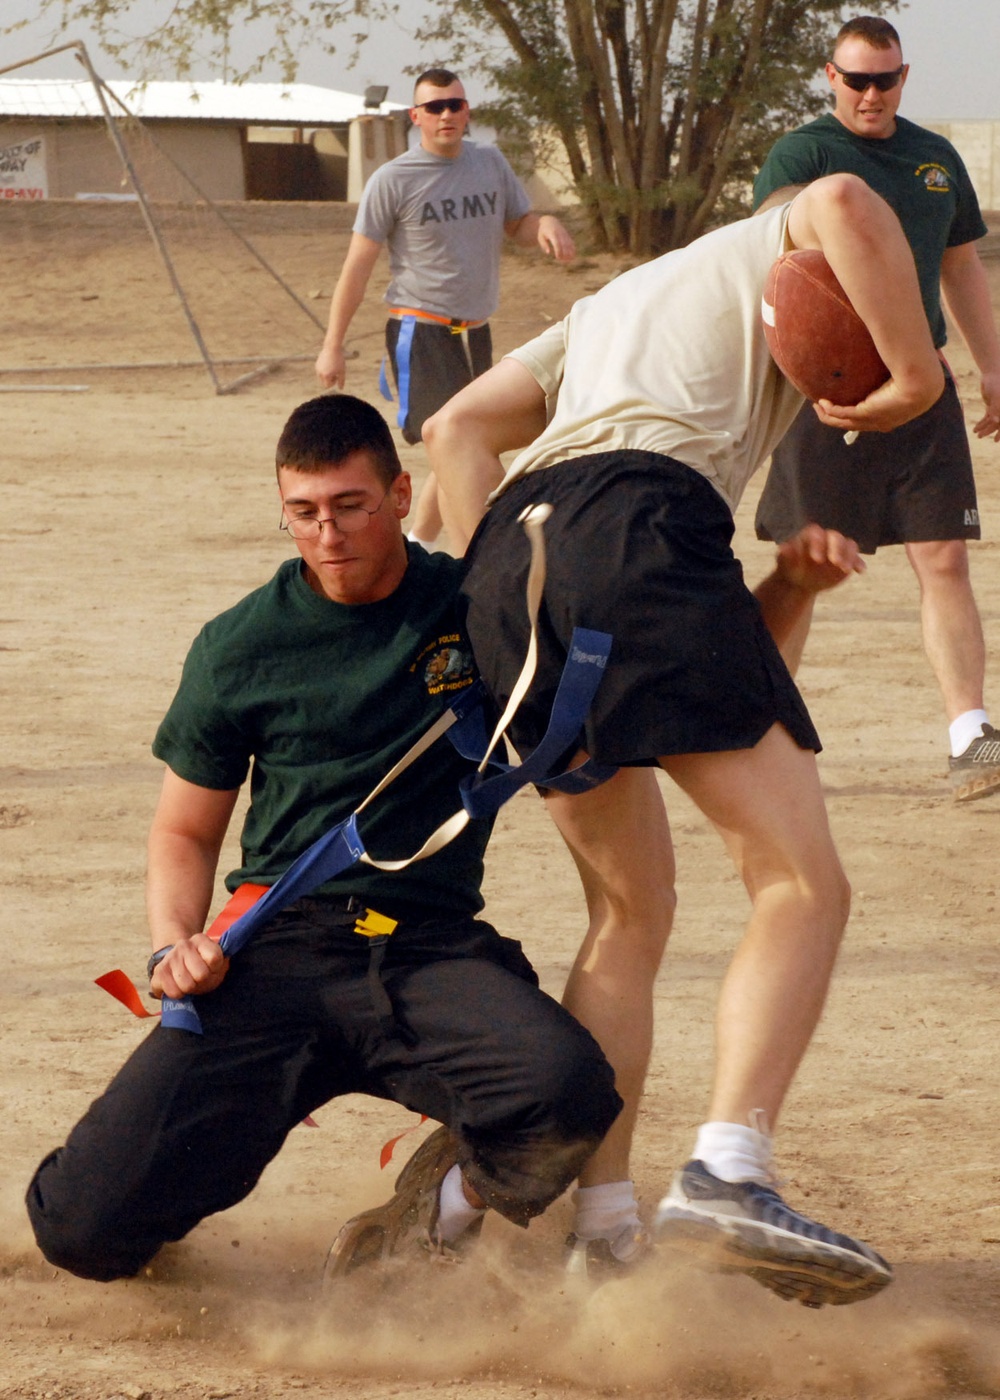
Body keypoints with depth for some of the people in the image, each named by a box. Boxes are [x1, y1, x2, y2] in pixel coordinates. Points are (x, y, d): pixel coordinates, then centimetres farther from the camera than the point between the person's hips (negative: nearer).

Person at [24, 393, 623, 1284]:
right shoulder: (238, 650, 8)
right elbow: (185, 833, 19)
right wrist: (174, 943, -2)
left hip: (432, 944, 0)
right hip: (278, 949, 0)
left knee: (568, 1093, -35)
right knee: (85, 1227, -18)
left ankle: (452, 1195, 1)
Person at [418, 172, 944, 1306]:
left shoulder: (610, 306, 40)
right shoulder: (782, 251, 21)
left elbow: (455, 431, 29)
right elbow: (844, 201, -5)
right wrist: (915, 370, 3)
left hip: (506, 557, 7)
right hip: (638, 522, -7)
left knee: (631, 914, 18)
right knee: (802, 885, -10)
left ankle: (600, 1225, 10)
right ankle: (727, 1174, -29)